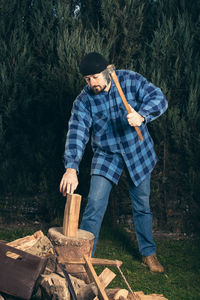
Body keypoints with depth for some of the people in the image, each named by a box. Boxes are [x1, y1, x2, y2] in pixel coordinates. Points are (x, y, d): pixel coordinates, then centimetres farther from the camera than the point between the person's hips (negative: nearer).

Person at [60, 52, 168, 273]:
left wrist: (141, 116, -43)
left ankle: (148, 253, 30)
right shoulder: (83, 101, -14)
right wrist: (71, 168, -40)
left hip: (138, 151, 1)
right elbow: (77, 134, -24)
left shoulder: (131, 80, -14)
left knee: (142, 205, 11)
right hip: (106, 155, 0)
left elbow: (158, 99, -21)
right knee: (94, 205, -11)